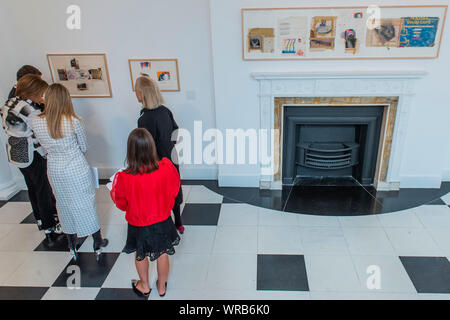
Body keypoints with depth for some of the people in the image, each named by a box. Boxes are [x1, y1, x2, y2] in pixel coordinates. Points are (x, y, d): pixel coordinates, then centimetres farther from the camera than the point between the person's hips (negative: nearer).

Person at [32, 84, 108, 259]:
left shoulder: (37, 122, -10)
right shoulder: (74, 121, -20)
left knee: (64, 205, 20)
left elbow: (44, 146, 4)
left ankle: (72, 245, 37)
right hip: (77, 169, -3)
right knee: (86, 205, 11)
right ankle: (98, 243, 26)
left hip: (54, 170, 4)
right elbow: (84, 147, -6)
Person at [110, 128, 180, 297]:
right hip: (162, 221, 2)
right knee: (162, 254, 24)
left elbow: (121, 204, -10)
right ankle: (162, 286, 47)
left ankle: (144, 286, 49)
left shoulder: (124, 178, -29)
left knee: (140, 255, 26)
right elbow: (174, 189, -6)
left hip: (138, 225, -1)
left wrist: (114, 186, 5)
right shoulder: (166, 167, -25)